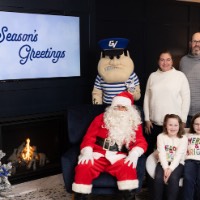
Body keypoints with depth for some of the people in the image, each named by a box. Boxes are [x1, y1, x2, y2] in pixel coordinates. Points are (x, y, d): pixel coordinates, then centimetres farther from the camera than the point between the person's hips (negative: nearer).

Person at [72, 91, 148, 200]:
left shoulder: (134, 123, 13)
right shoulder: (101, 118, 12)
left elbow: (141, 142, 4)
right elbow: (89, 137, 6)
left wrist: (134, 154, -19)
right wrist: (87, 152, -12)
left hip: (119, 157, 0)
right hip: (98, 154, 0)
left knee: (128, 168, -33)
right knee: (84, 168, -29)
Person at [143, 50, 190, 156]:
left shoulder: (180, 76, -1)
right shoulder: (153, 76, 7)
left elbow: (186, 98, -1)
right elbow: (147, 98, 9)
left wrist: (183, 120, -5)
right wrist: (147, 119, 5)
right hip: (154, 123, 3)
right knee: (149, 151, 8)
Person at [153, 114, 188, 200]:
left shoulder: (183, 138, 0)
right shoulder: (161, 136, 3)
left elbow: (179, 155, -11)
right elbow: (161, 153, -7)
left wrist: (171, 168, -23)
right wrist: (166, 168, -21)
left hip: (177, 164, -1)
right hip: (163, 163, 1)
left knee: (173, 178, -31)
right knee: (158, 178, -28)